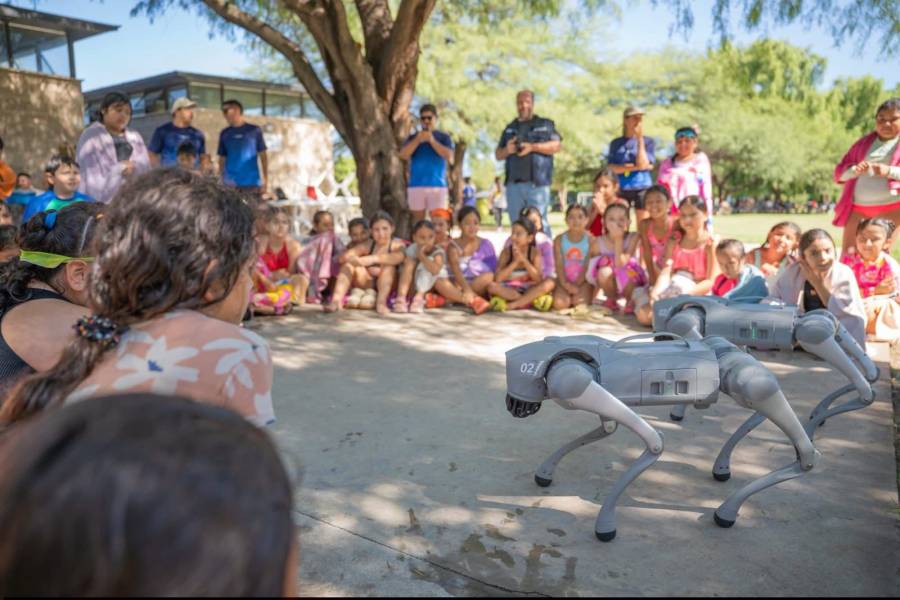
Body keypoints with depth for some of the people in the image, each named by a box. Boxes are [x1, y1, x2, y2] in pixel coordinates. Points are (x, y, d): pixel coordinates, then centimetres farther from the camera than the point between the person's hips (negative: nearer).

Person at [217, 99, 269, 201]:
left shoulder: (254, 131, 3)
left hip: (252, 184, -2)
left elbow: (263, 156, 4)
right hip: (230, 184, 2)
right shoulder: (225, 134, 9)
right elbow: (222, 159, 12)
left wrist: (265, 181, -1)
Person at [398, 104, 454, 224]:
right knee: (418, 220, 2)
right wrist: (417, 140, -10)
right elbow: (403, 155, 0)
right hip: (416, 185, 2)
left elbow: (449, 157, -5)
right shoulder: (413, 137, 14)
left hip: (438, 185, -1)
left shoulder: (444, 137, 10)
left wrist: (432, 141, -10)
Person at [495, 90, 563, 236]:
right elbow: (497, 154, 21)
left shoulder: (545, 124, 11)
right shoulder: (510, 128, 21)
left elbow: (557, 146, -1)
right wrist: (506, 150, -3)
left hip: (537, 184, -4)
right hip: (513, 184, 4)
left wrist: (533, 147, -12)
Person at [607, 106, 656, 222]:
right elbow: (613, 168, 1)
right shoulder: (616, 143, 10)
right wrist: (635, 167, -9)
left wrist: (640, 139, -7)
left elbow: (643, 164, -8)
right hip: (622, 190, 1)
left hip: (642, 188, -1)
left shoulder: (648, 141, 5)